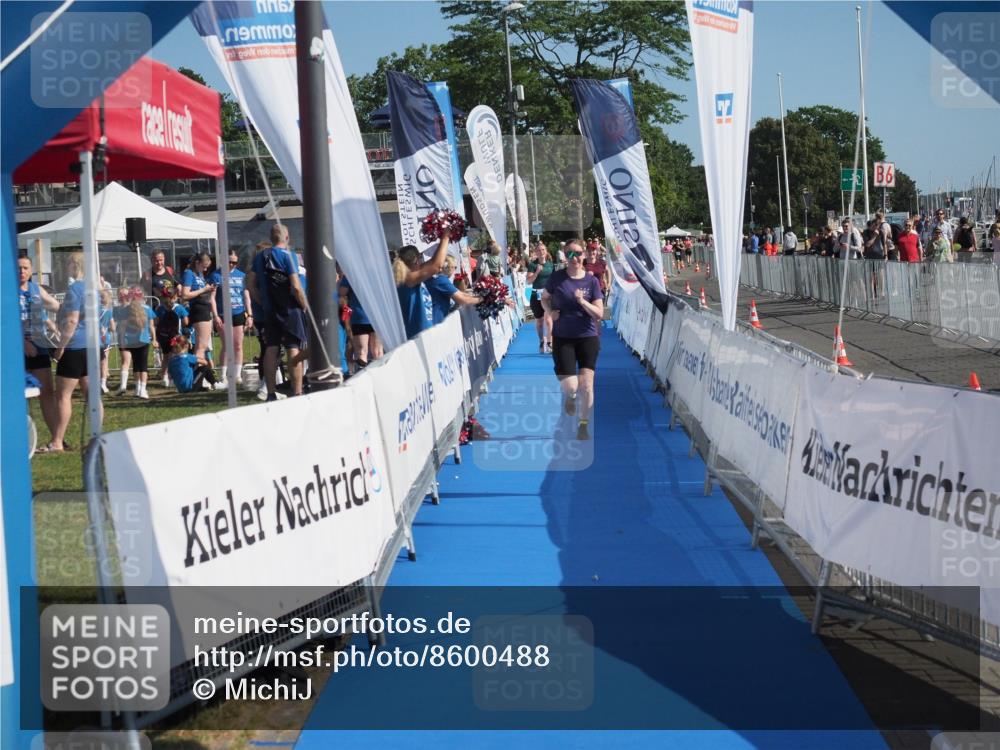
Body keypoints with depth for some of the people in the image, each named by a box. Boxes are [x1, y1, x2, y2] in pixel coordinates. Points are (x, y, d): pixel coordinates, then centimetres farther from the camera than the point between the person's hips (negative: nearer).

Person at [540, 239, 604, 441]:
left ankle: (584, 426, 11)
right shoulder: (556, 277, -3)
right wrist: (550, 312, -6)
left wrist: (583, 301, -20)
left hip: (587, 337, 0)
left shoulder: (591, 281, -2)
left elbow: (599, 314, -3)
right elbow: (544, 298, 14)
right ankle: (570, 396, 30)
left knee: (586, 383, -9)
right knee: (569, 386, -10)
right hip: (562, 338, 0)